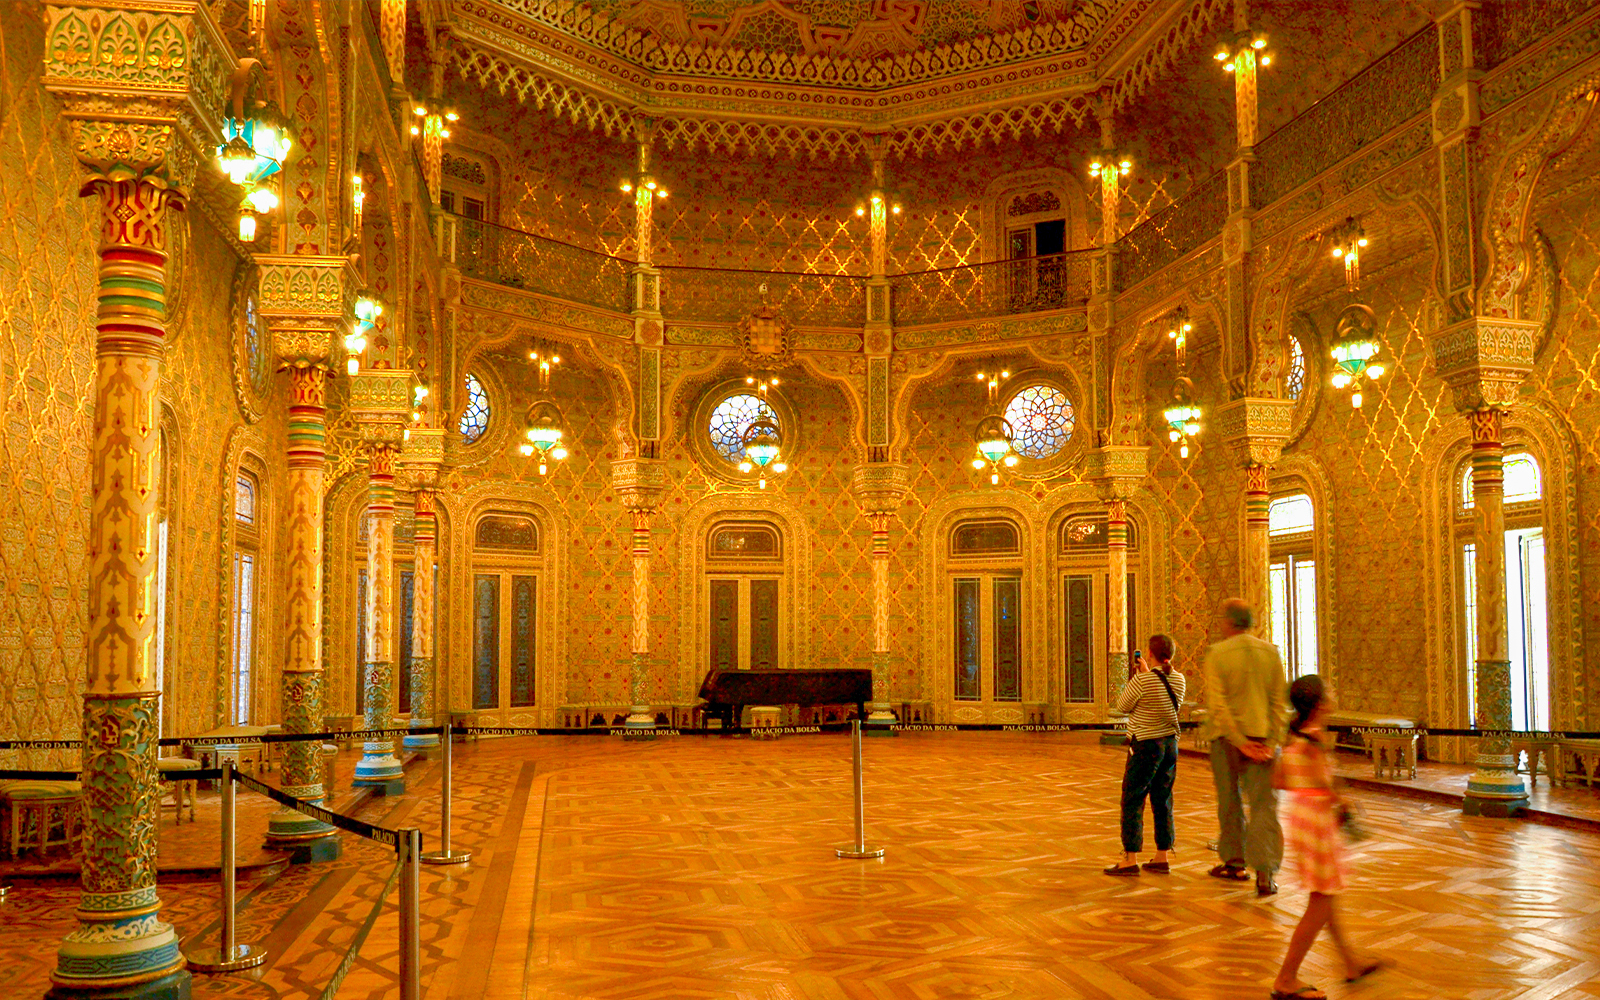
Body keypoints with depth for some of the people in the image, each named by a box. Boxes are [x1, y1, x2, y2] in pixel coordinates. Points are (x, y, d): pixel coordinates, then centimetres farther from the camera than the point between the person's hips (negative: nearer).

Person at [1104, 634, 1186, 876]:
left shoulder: (1143, 679, -18)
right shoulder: (1178, 679, 2)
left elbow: (1123, 706, -7)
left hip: (1146, 745, -7)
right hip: (1170, 743, 7)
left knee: (1132, 801, -1)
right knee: (1162, 801, 13)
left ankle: (1130, 860, -2)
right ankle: (1161, 858, 17)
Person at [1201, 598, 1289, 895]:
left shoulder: (1217, 654, -9)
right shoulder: (1270, 653, 2)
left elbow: (1218, 705, -14)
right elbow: (1279, 703, 0)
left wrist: (1240, 742, -11)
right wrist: (1271, 742, -1)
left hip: (1227, 737, -2)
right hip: (1261, 736, 2)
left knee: (1229, 801, 14)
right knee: (1264, 804, 1)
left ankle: (1235, 862, 27)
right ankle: (1264, 873, -9)